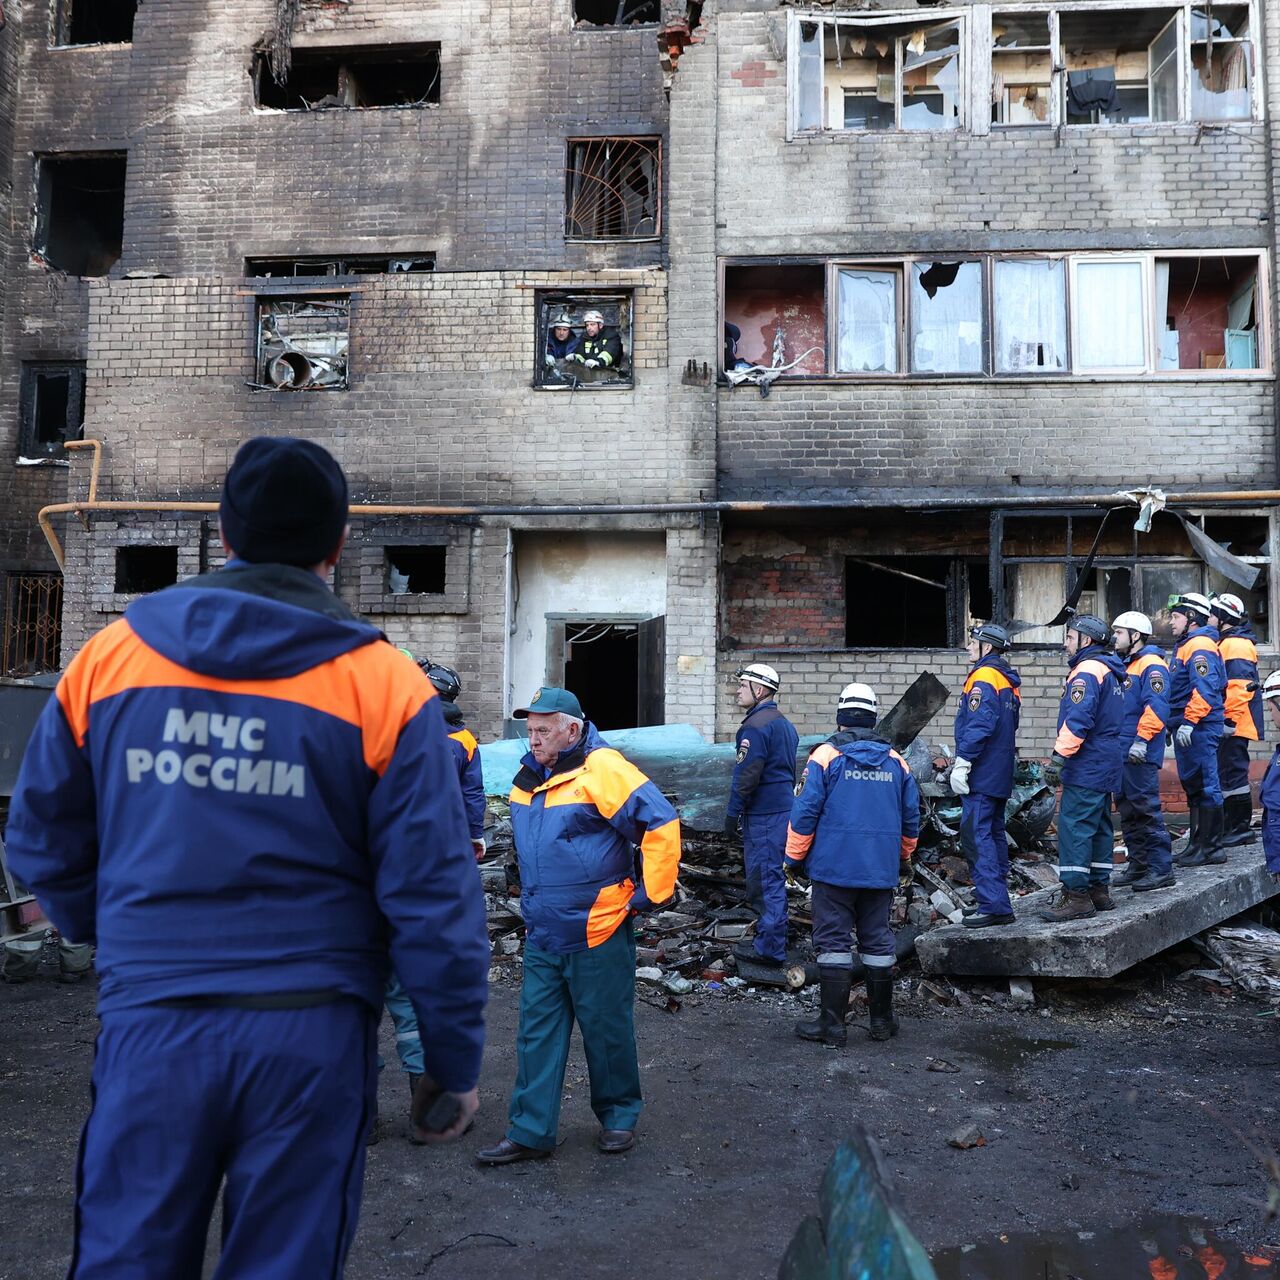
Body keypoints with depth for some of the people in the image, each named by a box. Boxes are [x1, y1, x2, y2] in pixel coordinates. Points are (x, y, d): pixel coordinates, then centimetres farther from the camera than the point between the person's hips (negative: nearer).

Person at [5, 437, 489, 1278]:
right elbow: (434, 899, -10)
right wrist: (454, 1061, 2)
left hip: (148, 1026, 2)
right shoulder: (385, 687, -10)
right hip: (308, 1035, -2)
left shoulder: (109, 657, 0)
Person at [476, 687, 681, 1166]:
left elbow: (661, 824, -21)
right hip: (541, 935, 7)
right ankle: (530, 1132, 19)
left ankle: (618, 1117, 30)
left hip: (597, 932, -7)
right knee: (537, 1033, 10)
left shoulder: (601, 769, -17)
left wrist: (650, 893, -16)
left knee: (606, 1030, 10)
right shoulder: (529, 776, 8)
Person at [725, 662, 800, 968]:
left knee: (765, 879, -5)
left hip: (763, 815, -10)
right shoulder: (784, 723, 16)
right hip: (784, 807, 10)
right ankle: (770, 939, 27)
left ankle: (769, 949, -1)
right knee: (770, 877, 18)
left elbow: (747, 774, -19)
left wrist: (733, 812, -12)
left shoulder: (756, 725, -16)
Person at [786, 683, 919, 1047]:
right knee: (878, 942, 13)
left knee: (833, 942, 1)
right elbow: (911, 816, 13)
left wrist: (794, 856, 2)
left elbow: (806, 812, -9)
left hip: (834, 867, -4)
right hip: (881, 870, 4)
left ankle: (832, 1024, 3)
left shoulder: (826, 755, -6)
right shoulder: (895, 760, 8)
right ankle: (882, 1020, 21)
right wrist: (904, 857, 28)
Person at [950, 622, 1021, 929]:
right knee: (994, 832, 18)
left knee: (976, 835, -12)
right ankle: (995, 889, 27)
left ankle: (994, 906, -16)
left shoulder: (983, 677, -14)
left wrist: (961, 763, -21)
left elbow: (978, 725, -23)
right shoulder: (1008, 681, 16)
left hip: (981, 774, -10)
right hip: (1000, 774, 10)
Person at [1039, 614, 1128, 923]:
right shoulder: (1109, 671, 19)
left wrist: (1059, 756, -23)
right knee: (1099, 826, 14)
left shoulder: (1087, 671, -14)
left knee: (1074, 826, -9)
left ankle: (1076, 895, -10)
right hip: (1107, 765, 11)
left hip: (1086, 768, -11)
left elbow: (1077, 720, -25)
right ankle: (1099, 890, 21)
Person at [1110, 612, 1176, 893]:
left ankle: (1161, 869, -2)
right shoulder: (1125, 666, 20)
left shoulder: (1152, 665, -10)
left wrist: (1141, 739, -25)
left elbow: (1157, 706, -21)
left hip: (1140, 754, -10)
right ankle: (1138, 866, 21)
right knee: (1128, 812, 13)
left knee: (1147, 809, -8)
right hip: (1122, 752, 10)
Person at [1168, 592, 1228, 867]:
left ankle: (1211, 848, -1)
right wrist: (1173, 723, 23)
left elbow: (1205, 690, -23)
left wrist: (1189, 722, -25)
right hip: (1187, 729, 11)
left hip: (1199, 729, -11)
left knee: (1206, 787, -6)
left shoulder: (1200, 645, -13)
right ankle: (1197, 844, 22)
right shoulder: (1185, 645, 19)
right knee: (1193, 786, 15)